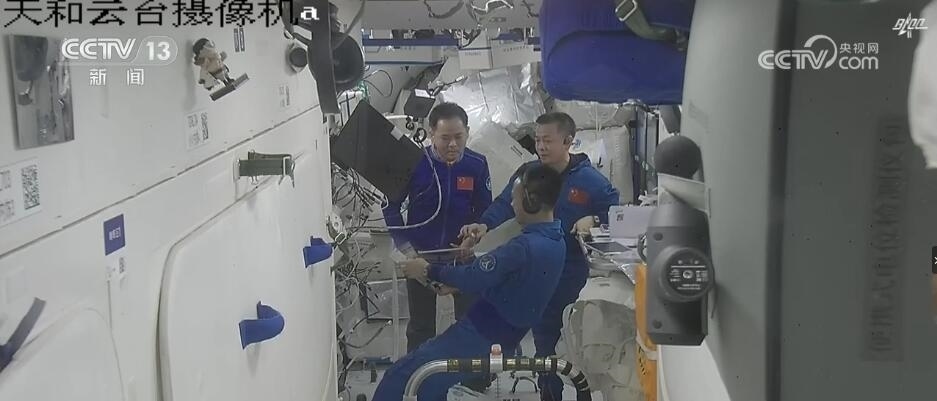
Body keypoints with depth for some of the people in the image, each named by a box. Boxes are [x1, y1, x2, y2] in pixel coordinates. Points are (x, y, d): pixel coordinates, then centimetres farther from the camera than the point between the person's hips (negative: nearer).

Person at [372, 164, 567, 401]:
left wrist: (429, 271, -8)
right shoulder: (555, 241, 4)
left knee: (399, 377, -4)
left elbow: (474, 278, -23)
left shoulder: (525, 248, -26)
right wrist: (459, 283, 12)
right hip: (503, 341, 9)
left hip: (481, 339, -9)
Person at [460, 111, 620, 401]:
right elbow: (505, 204, -11)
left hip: (574, 272, -3)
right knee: (543, 336, 14)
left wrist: (593, 219, -24)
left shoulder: (589, 179, -11)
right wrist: (484, 225, -30)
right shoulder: (528, 172, -2)